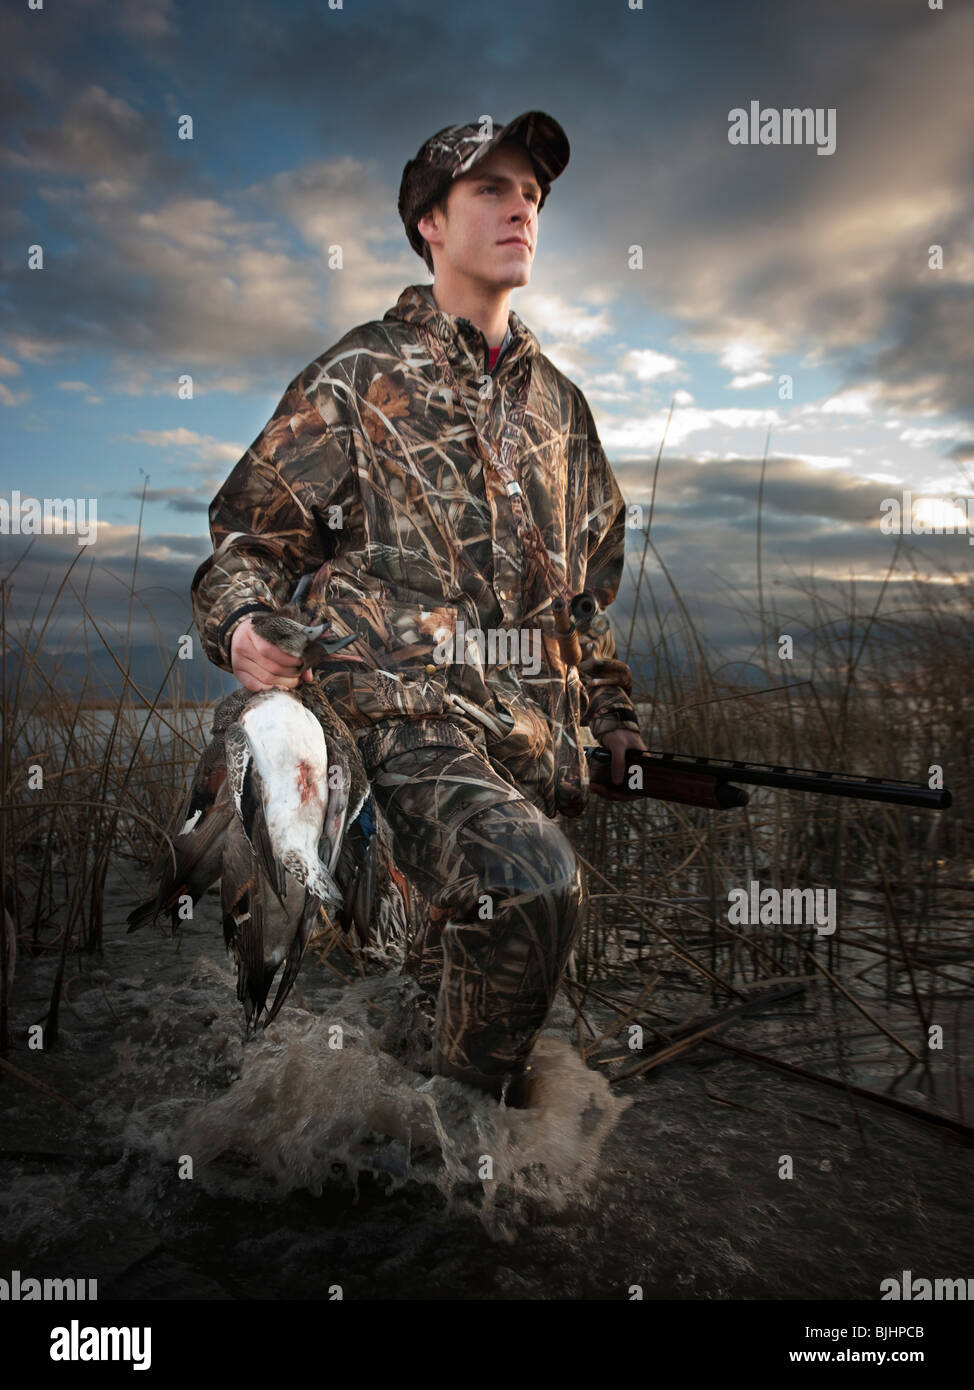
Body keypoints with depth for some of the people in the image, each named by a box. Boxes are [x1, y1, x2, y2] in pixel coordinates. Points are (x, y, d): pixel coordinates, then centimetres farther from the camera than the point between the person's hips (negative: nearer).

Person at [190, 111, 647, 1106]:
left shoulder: (557, 400, 21)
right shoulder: (359, 377, 5)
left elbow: (588, 582, 26)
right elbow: (248, 534, 6)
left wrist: (615, 722, 19)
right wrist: (241, 622, -17)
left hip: (534, 741, 6)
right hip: (401, 716, -5)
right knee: (532, 883, -30)